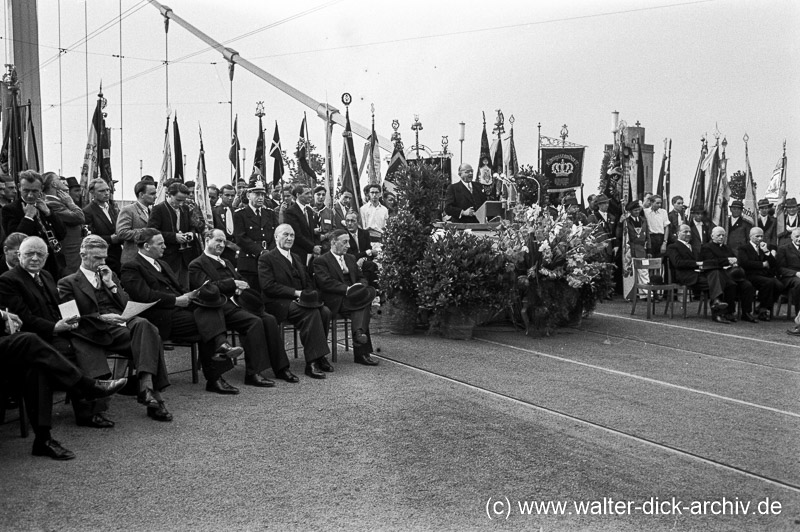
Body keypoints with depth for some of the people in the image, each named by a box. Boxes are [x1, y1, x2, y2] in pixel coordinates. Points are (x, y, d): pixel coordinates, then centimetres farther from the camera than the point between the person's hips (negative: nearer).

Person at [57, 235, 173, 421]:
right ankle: (154, 395, -36)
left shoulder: (111, 276, 28)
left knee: (143, 325, -34)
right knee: (148, 337, -32)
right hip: (102, 332, -4)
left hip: (126, 322, 5)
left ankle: (147, 387, -43)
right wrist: (102, 318, -17)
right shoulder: (68, 283, 11)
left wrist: (111, 284, 8)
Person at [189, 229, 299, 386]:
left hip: (236, 303, 7)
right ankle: (253, 373, -28)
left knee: (269, 319, -16)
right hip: (220, 308, -7)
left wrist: (241, 287, -2)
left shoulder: (226, 263, 30)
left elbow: (243, 281, 22)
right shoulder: (196, 265, 5)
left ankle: (280, 368, -13)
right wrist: (233, 283, -15)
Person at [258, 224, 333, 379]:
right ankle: (312, 362, -30)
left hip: (298, 301, 7)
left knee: (325, 311, -23)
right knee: (311, 312, -32)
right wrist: (295, 292, -18)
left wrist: (307, 294, -3)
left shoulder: (296, 258, 25)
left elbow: (307, 283, 22)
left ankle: (320, 357, -12)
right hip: (278, 303, -7)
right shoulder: (266, 258, 1)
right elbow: (268, 286, -12)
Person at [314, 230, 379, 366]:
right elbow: (326, 283, -12)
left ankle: (361, 353, -35)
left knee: (361, 307, -30)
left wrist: (360, 286, -3)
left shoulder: (351, 258, 26)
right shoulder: (321, 261, 3)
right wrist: (347, 289, -22)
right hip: (336, 301, -6)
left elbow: (361, 278, 22)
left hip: (353, 297, 6)